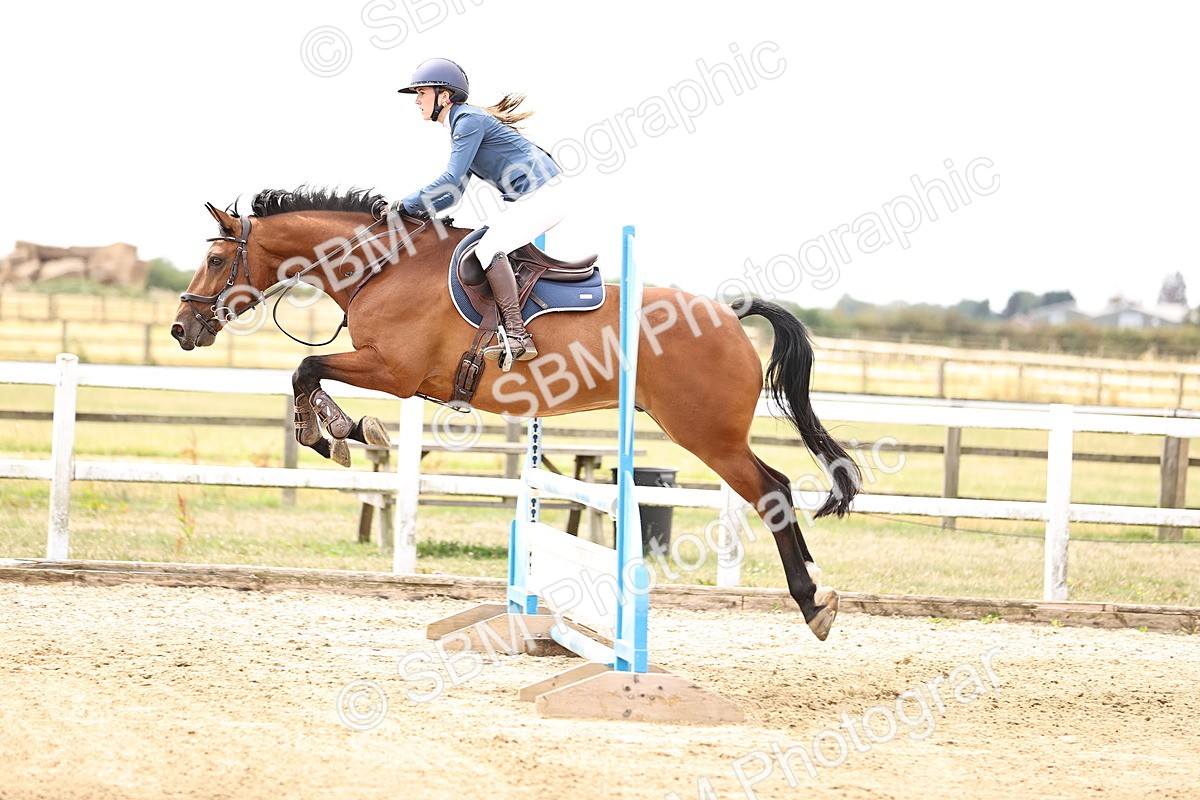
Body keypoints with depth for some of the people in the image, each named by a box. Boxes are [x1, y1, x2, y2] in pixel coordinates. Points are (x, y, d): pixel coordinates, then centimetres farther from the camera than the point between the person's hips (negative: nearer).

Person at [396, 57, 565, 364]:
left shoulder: (469, 121, -13)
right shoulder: (462, 123, 18)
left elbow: (450, 182, -19)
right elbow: (455, 190, 18)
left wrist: (407, 205, -11)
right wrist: (420, 210, 4)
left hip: (541, 196, -11)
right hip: (529, 200, 11)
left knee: (489, 247, -22)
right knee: (487, 244, 15)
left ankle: (517, 336, -26)